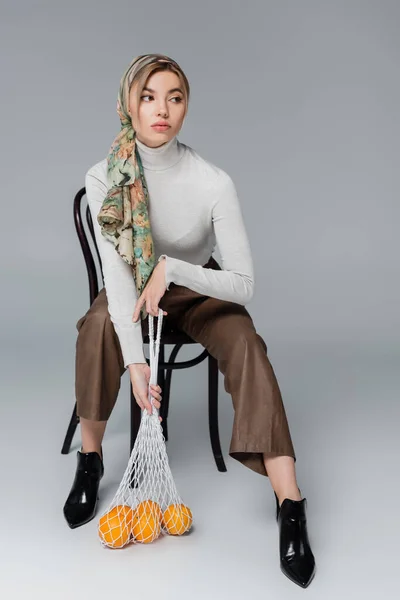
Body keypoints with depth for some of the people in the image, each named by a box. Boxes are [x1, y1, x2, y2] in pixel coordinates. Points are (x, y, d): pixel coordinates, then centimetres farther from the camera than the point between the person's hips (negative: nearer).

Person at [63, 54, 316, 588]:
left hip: (198, 289, -1)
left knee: (246, 344, -28)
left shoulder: (214, 183, -26)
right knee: (99, 325, -31)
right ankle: (90, 462, -11)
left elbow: (244, 283, -26)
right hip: (133, 287, 1)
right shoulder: (104, 179, -19)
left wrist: (170, 269, -39)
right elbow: (116, 271, -24)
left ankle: (292, 508, -28)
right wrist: (133, 358, -34)